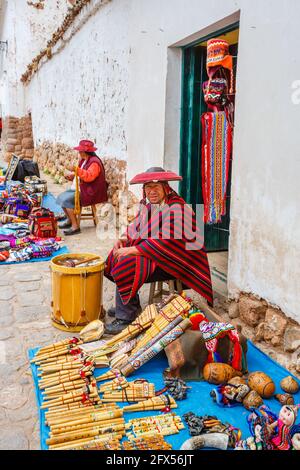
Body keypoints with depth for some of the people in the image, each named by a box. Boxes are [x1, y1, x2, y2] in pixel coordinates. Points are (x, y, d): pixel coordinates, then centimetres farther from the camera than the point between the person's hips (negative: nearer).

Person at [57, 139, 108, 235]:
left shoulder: (94, 162, -18)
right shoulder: (83, 160, 13)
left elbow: (89, 176, -32)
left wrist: (76, 169, -36)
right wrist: (72, 176, 7)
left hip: (89, 192, -10)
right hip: (79, 189, 10)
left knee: (67, 200, -22)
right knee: (61, 198, 5)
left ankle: (75, 226, -16)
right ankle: (69, 220, 19)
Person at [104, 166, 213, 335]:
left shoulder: (176, 208, -20)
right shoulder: (149, 204, 9)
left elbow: (165, 242, -28)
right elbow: (136, 228, 18)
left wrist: (132, 250, -28)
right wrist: (123, 240, -3)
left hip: (172, 261, -10)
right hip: (152, 253, 10)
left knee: (127, 265, -24)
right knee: (116, 257, 10)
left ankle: (125, 318, -11)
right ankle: (128, 305, 20)